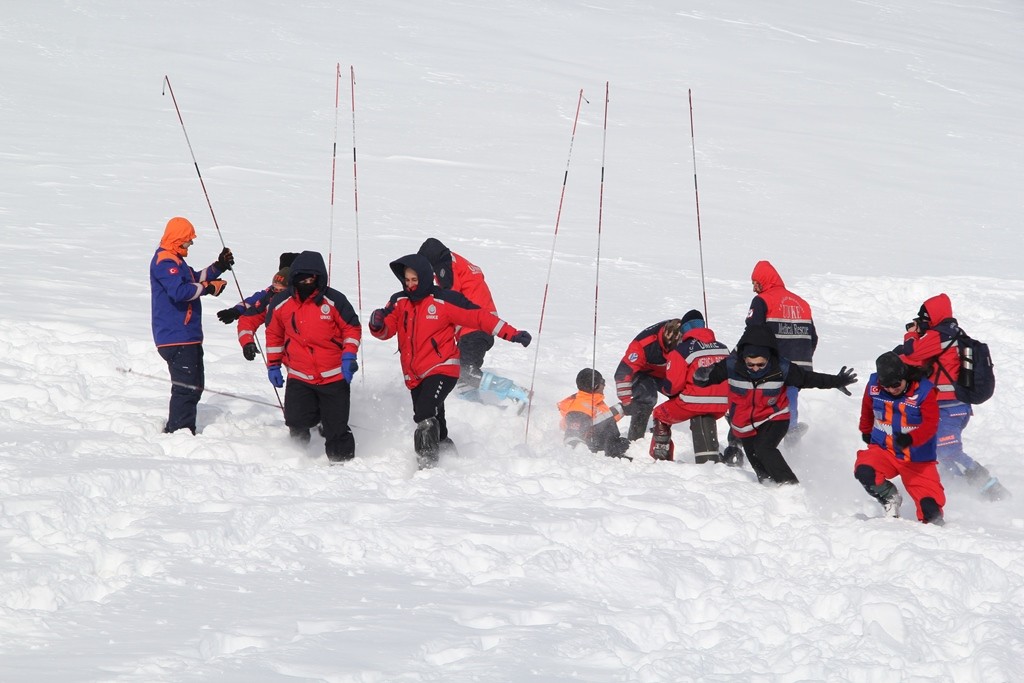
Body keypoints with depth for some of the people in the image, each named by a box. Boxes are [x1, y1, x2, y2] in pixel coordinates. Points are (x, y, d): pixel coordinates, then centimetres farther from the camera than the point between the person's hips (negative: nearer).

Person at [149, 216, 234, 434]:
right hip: (176, 338, -11)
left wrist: (218, 267, 14)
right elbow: (178, 291, -27)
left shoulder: (174, 260, 20)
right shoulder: (164, 261, -14)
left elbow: (196, 278, 27)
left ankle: (174, 430, 22)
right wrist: (208, 288, -18)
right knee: (186, 388, -13)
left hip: (188, 336, 11)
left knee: (194, 386, 16)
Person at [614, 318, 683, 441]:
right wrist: (626, 401, -38)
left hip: (667, 374, 5)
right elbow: (624, 371, -39)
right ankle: (634, 439, -22)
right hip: (644, 373, -5)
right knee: (646, 399, -29)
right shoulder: (643, 343, -40)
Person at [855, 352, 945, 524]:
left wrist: (910, 439, -41)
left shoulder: (923, 390, -17)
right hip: (883, 450, 3)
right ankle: (890, 499, 0)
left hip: (917, 459, -2)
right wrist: (866, 432, 31)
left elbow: (930, 424, -23)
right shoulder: (874, 387, -6)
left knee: (930, 508, -14)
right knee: (864, 472, -28)